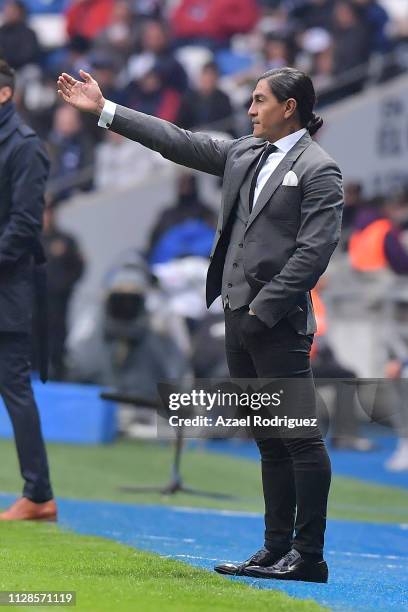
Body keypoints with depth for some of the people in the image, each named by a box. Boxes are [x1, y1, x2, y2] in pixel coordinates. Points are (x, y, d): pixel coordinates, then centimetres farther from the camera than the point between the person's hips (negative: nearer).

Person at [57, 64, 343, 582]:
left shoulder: (318, 170, -7)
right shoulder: (245, 154, 16)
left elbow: (314, 251, -14)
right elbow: (179, 142, 19)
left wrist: (265, 307, -16)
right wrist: (104, 110, 18)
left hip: (279, 323, -8)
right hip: (239, 318, 8)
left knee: (300, 439, -6)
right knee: (270, 442, 11)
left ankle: (309, 556, -5)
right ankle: (276, 550, 14)